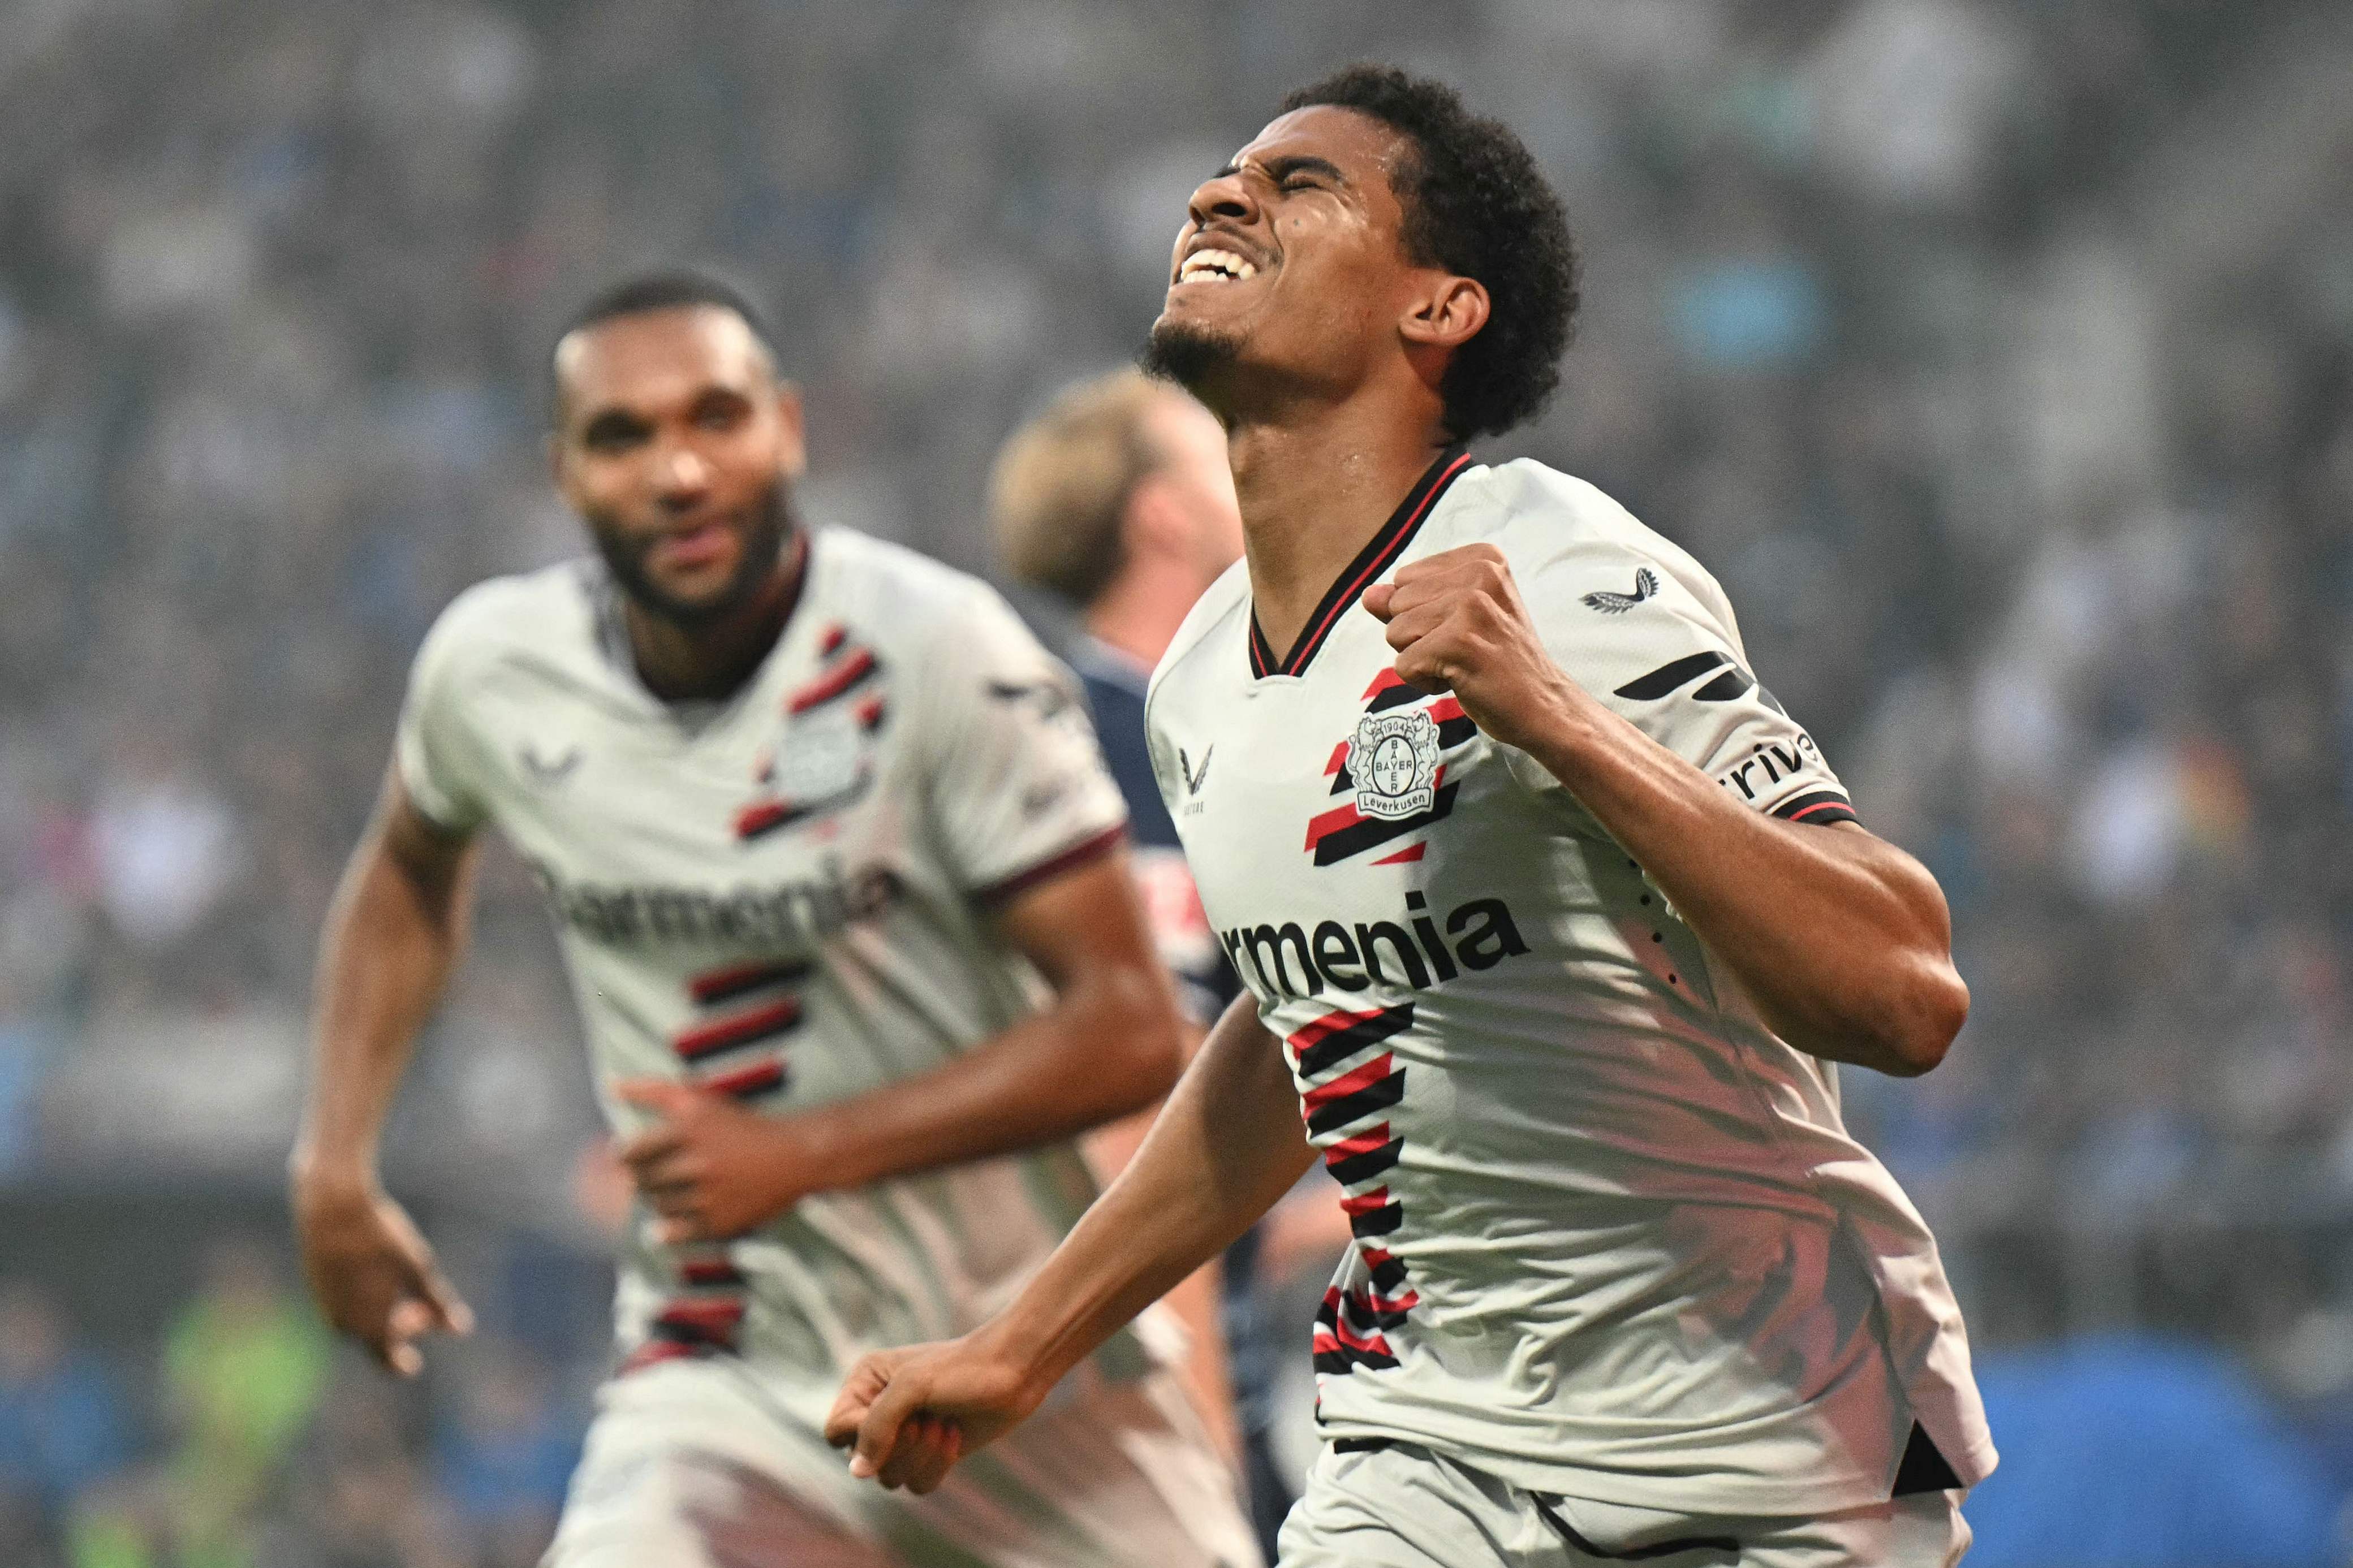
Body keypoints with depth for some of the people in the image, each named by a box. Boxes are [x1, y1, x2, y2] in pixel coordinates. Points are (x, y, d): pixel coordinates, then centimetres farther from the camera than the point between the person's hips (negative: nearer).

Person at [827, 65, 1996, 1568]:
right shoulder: (1201, 685, 4)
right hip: (1433, 1446, 6)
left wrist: (1557, 721, -36)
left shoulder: (1573, 592, -18)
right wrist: (1018, 1353, 24)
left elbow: (1907, 997, -28)